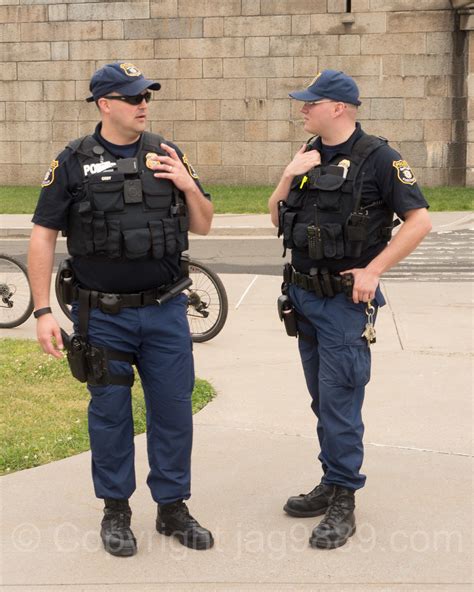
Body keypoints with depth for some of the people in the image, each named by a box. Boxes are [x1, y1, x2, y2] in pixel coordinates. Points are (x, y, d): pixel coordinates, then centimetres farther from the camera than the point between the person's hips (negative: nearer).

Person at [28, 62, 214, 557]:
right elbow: (43, 237, -4)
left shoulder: (166, 156, 5)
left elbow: (202, 226, 12)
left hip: (165, 310, 3)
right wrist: (43, 311, -9)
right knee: (110, 413, 9)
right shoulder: (74, 162, -4)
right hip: (102, 315, -2)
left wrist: (189, 187, -9)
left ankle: (173, 508, 24)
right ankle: (115, 511, 25)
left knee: (173, 409, 8)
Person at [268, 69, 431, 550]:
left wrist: (373, 270, -17)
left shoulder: (377, 157, -11)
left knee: (339, 400, -5)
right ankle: (331, 483, 26)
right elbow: (277, 219, 13)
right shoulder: (309, 155, 11)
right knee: (323, 398, 14)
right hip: (303, 294, 7)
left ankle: (343, 504, 4)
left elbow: (419, 220, -14)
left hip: (345, 299, -7)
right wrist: (288, 178, -5)